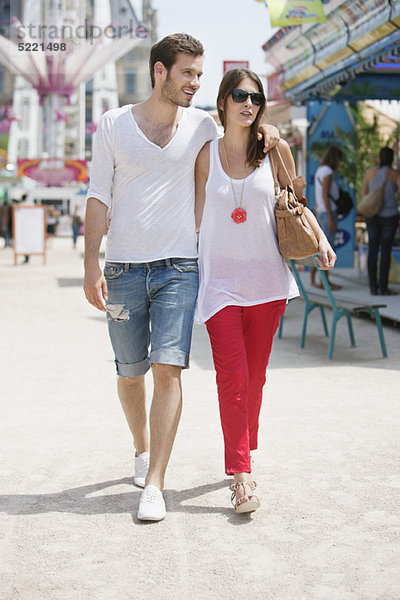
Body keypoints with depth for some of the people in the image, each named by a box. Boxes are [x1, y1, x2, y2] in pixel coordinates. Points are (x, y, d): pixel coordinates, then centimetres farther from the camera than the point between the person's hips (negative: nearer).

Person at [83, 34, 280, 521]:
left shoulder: (202, 126, 8)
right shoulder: (112, 124, 4)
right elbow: (98, 197, 2)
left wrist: (266, 137, 3)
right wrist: (91, 265, -6)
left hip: (179, 267, 0)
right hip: (123, 269, 0)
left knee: (168, 369, -12)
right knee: (129, 374, 9)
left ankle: (154, 484, -9)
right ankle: (142, 449, 35)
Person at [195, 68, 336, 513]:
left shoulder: (275, 150, 3)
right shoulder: (206, 154, 3)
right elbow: (197, 216, 8)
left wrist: (321, 239, 0)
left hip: (265, 277, 2)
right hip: (220, 278, -1)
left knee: (254, 377, 9)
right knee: (232, 376, -11)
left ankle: (243, 456, 26)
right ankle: (241, 475, -6)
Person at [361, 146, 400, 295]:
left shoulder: (370, 172, 2)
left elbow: (363, 193, 10)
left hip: (372, 215, 3)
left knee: (373, 250, 7)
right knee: (386, 251, 0)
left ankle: (373, 287, 7)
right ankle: (383, 288, 1)